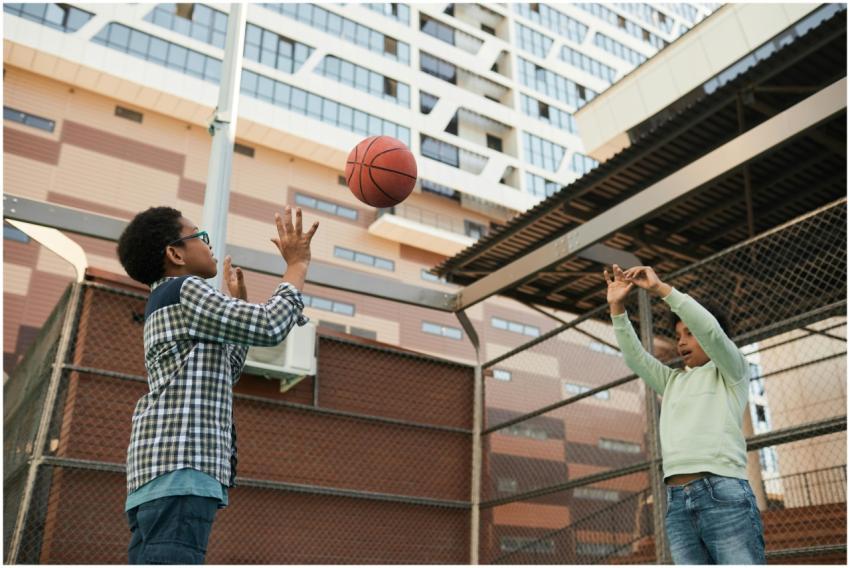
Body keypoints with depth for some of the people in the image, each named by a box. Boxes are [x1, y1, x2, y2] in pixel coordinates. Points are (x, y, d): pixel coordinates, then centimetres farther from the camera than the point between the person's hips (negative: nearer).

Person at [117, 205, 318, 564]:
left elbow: (225, 373, 38)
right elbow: (269, 327, -7)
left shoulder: (163, 306, 30)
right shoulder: (184, 290, 1)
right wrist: (297, 265, 6)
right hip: (181, 464, -10)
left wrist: (238, 304, 38)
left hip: (161, 465, 10)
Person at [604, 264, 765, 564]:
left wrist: (662, 288, -8)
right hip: (677, 502, 5)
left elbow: (712, 331, -5)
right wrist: (617, 308, 3)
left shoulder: (732, 373, 14)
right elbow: (634, 356, 15)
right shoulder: (672, 381, 29)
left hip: (723, 494, -4)